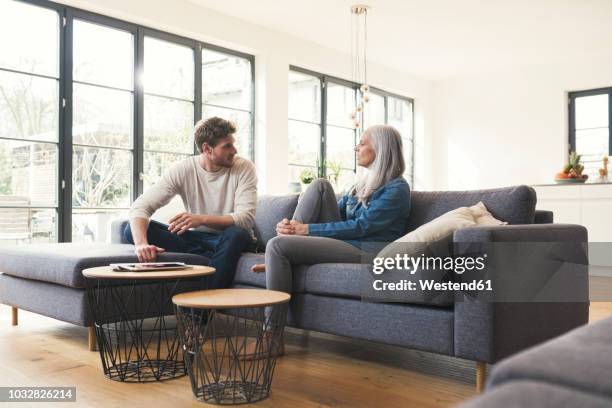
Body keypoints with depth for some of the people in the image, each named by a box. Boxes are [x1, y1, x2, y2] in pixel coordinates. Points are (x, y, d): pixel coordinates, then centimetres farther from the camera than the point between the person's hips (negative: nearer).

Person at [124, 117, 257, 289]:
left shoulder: (244, 168, -11)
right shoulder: (182, 170, -8)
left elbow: (246, 218, -22)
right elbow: (141, 206, -17)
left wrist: (202, 219, -38)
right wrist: (141, 243, -38)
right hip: (196, 237, 3)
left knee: (236, 234, -39)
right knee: (133, 230, -17)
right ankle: (215, 258, -24)